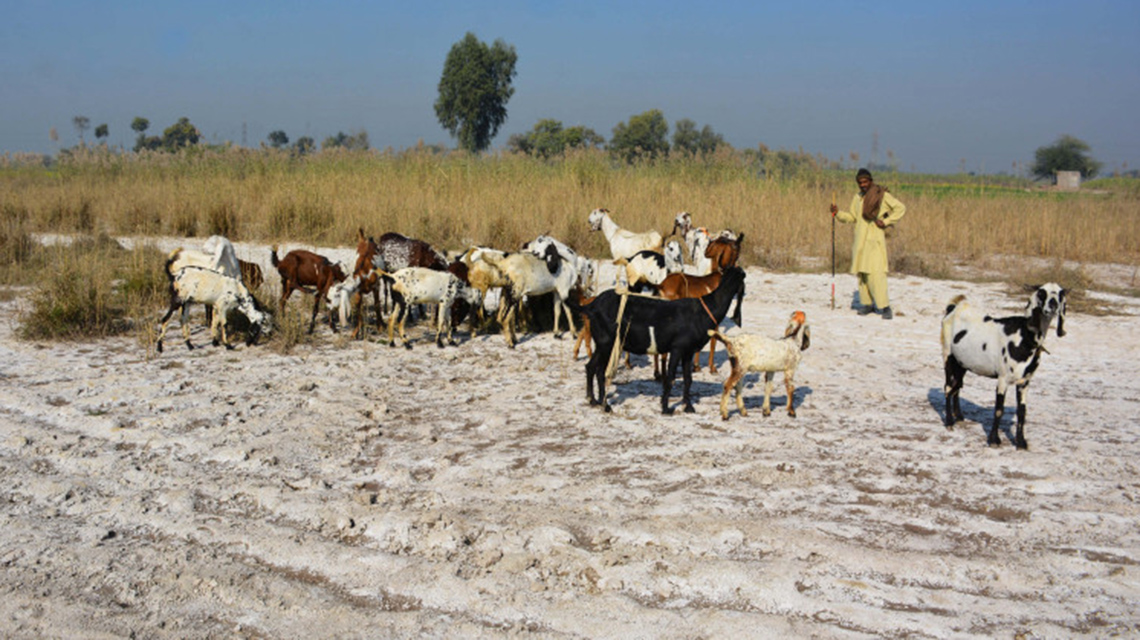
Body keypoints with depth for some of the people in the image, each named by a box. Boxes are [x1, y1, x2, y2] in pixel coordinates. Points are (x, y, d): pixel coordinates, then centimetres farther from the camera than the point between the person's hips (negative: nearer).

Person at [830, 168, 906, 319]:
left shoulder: (882, 195, -2)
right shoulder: (858, 197, 14)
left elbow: (900, 208, 1)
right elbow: (852, 217, 19)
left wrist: (886, 222, -6)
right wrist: (838, 213, 5)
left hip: (875, 238, -6)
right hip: (860, 239, 6)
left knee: (876, 271, -15)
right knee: (861, 272, 6)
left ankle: (885, 306, -12)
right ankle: (867, 304, 16)